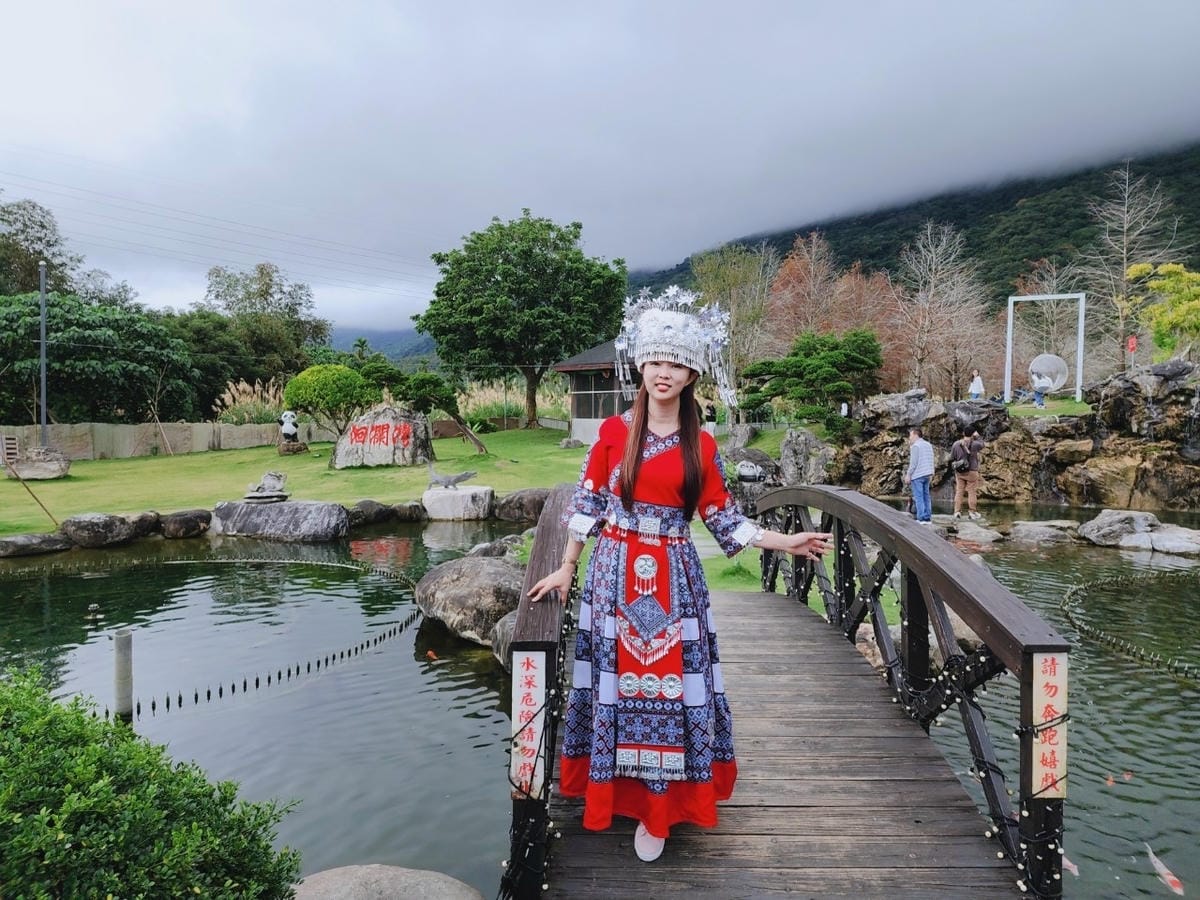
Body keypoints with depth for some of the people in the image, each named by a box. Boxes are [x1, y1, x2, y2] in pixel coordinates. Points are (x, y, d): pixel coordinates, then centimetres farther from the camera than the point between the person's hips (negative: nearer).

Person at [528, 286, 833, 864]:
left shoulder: (701, 446, 1)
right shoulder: (613, 431, -2)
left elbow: (722, 518, 4)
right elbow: (587, 503, 2)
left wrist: (785, 544, -3)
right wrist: (566, 568, 2)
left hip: (673, 579, 1)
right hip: (615, 574, 0)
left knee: (669, 682, 4)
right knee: (616, 677, 7)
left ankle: (657, 810, 20)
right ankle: (615, 791, 27)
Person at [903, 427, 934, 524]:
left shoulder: (915, 446, -11)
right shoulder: (928, 445, 16)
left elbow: (913, 462, -16)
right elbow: (931, 460, 17)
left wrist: (908, 475, -12)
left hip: (917, 475, -8)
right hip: (927, 473, 8)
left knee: (918, 497, -6)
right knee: (926, 495, 11)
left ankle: (921, 518, -8)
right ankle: (928, 517, 13)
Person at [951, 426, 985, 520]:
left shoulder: (956, 444, -4)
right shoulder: (975, 444, -10)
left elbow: (951, 458, 1)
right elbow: (982, 445, 14)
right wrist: (977, 437, 23)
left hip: (959, 472, 3)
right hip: (971, 472, -2)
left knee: (959, 491, 7)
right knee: (972, 492, 5)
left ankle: (957, 511, 6)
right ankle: (972, 512, 10)